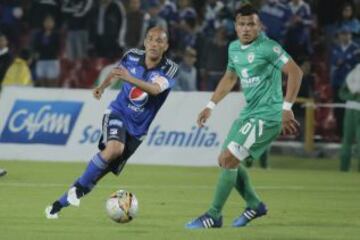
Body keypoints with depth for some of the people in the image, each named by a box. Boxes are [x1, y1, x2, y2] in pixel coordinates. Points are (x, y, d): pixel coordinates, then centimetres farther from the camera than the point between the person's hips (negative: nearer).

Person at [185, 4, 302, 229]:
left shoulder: (268, 47, -15)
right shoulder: (234, 48, 9)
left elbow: (295, 72, -18)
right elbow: (230, 77, 26)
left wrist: (287, 108, -23)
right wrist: (211, 106, 22)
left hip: (267, 115, -9)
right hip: (248, 113, 9)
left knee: (229, 160, -13)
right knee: (226, 160, 12)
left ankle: (214, 216, -4)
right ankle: (254, 204, 28)